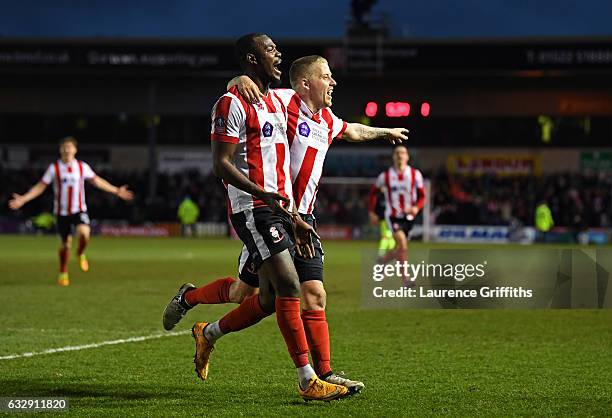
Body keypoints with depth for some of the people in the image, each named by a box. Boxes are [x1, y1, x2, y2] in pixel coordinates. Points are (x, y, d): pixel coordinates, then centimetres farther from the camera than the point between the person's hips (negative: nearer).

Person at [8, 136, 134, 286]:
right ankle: (63, 274, 25)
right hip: (62, 211, 0)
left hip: (79, 210, 0)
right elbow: (41, 186, 0)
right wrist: (23, 199, -9)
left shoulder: (82, 166, 1)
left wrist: (117, 191, 11)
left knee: (84, 233, -27)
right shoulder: (54, 168, -3)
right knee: (65, 244, 3)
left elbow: (97, 181, 11)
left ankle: (80, 254, 6)